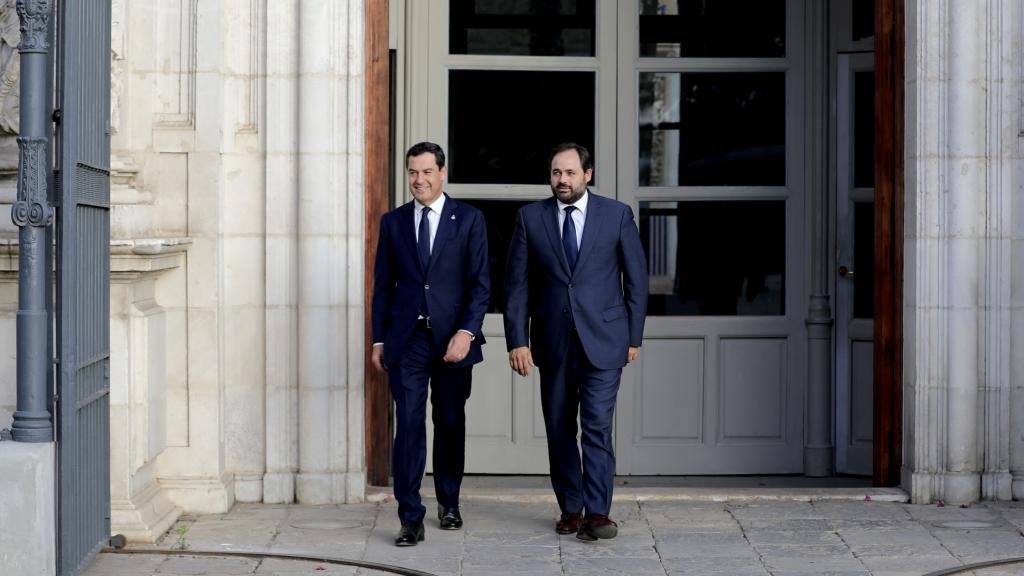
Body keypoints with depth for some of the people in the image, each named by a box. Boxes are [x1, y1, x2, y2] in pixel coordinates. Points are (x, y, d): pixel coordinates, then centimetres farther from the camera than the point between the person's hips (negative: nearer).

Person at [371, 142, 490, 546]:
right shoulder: (393, 221, 9)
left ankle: (449, 504, 29)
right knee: (409, 426, -7)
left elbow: (480, 283, -2)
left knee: (450, 424, 10)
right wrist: (378, 340, 7)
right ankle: (411, 519, -5)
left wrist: (466, 332, -14)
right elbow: (383, 285, 11)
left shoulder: (469, 219, 2)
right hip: (406, 340, 1)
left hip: (452, 338, 0)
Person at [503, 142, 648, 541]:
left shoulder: (616, 214, 1)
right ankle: (570, 508, 19)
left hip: (603, 339, -2)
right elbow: (517, 283, 3)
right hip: (552, 340, 2)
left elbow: (637, 279, 5)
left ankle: (597, 513, -7)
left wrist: (634, 336, 3)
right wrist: (517, 340, -5)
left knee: (597, 426, -10)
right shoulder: (530, 217, 3)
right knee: (559, 429, 8)